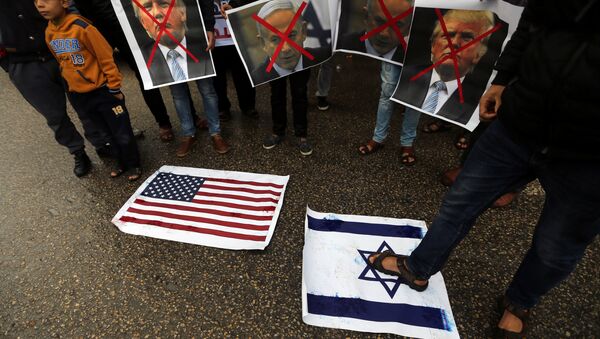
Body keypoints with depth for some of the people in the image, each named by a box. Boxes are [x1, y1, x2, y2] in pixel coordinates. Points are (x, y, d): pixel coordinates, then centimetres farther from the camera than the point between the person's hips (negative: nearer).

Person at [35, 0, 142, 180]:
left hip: (101, 90, -6)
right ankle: (123, 163, 32)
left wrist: (114, 87, -11)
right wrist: (72, 86, 20)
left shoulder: (81, 27, -17)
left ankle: (134, 165, 19)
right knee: (109, 132, 17)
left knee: (123, 133, 1)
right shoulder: (49, 33, 4)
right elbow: (62, 62, 16)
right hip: (79, 95, 7)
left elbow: (106, 57, -14)